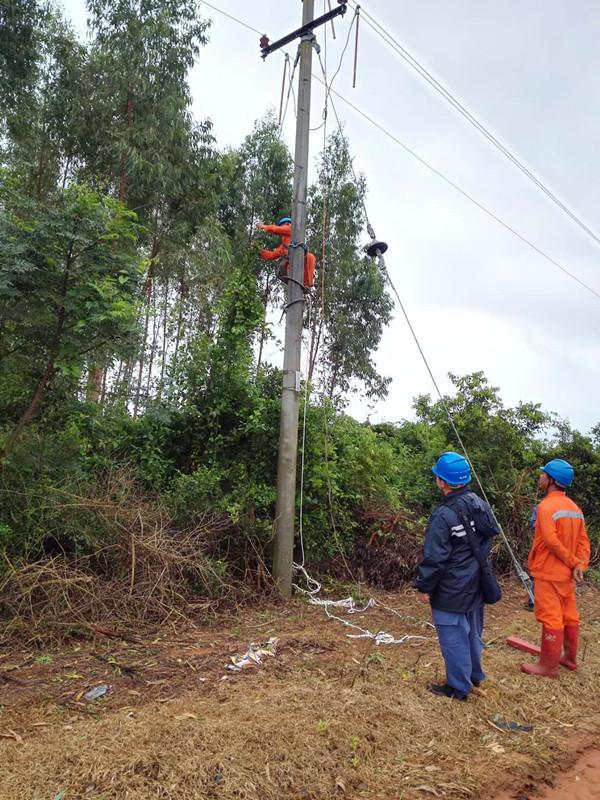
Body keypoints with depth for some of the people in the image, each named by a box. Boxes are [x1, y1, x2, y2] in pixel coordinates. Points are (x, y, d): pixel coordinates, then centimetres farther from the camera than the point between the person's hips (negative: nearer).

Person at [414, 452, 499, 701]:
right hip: (475, 586, 8)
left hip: (451, 590, -8)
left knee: (454, 637, 8)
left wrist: (424, 587, -9)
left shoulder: (444, 515, -26)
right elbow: (489, 537, 11)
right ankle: (475, 674, 41)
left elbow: (434, 558, -22)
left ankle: (458, 687, 21)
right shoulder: (480, 504, -3)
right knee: (472, 631, 23)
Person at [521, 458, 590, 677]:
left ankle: (548, 666, 8)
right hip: (567, 574, 8)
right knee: (569, 616, 17)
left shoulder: (546, 506, -18)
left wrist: (573, 561, -13)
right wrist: (580, 565, -5)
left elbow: (551, 541, -24)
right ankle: (570, 658, 29)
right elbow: (583, 540, 3)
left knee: (550, 618, -1)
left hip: (549, 573, -8)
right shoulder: (574, 507, 7)